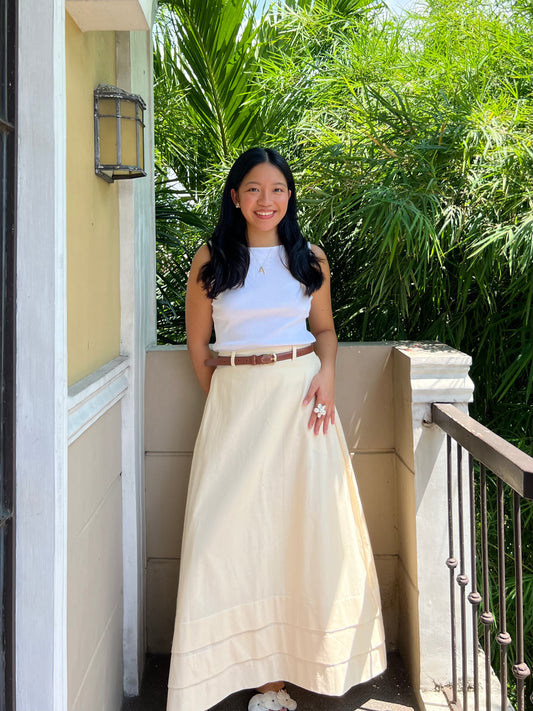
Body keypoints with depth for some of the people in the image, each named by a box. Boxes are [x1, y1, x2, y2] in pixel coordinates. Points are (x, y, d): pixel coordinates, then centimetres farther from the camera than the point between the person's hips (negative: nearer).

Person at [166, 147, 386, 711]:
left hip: (301, 396, 1)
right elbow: (197, 343, 8)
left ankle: (291, 657, 21)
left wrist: (326, 373, -3)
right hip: (234, 399, -1)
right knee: (238, 524, -1)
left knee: (306, 523, 3)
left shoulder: (310, 258, 7)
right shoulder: (211, 259, 3)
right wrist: (223, 401, 4)